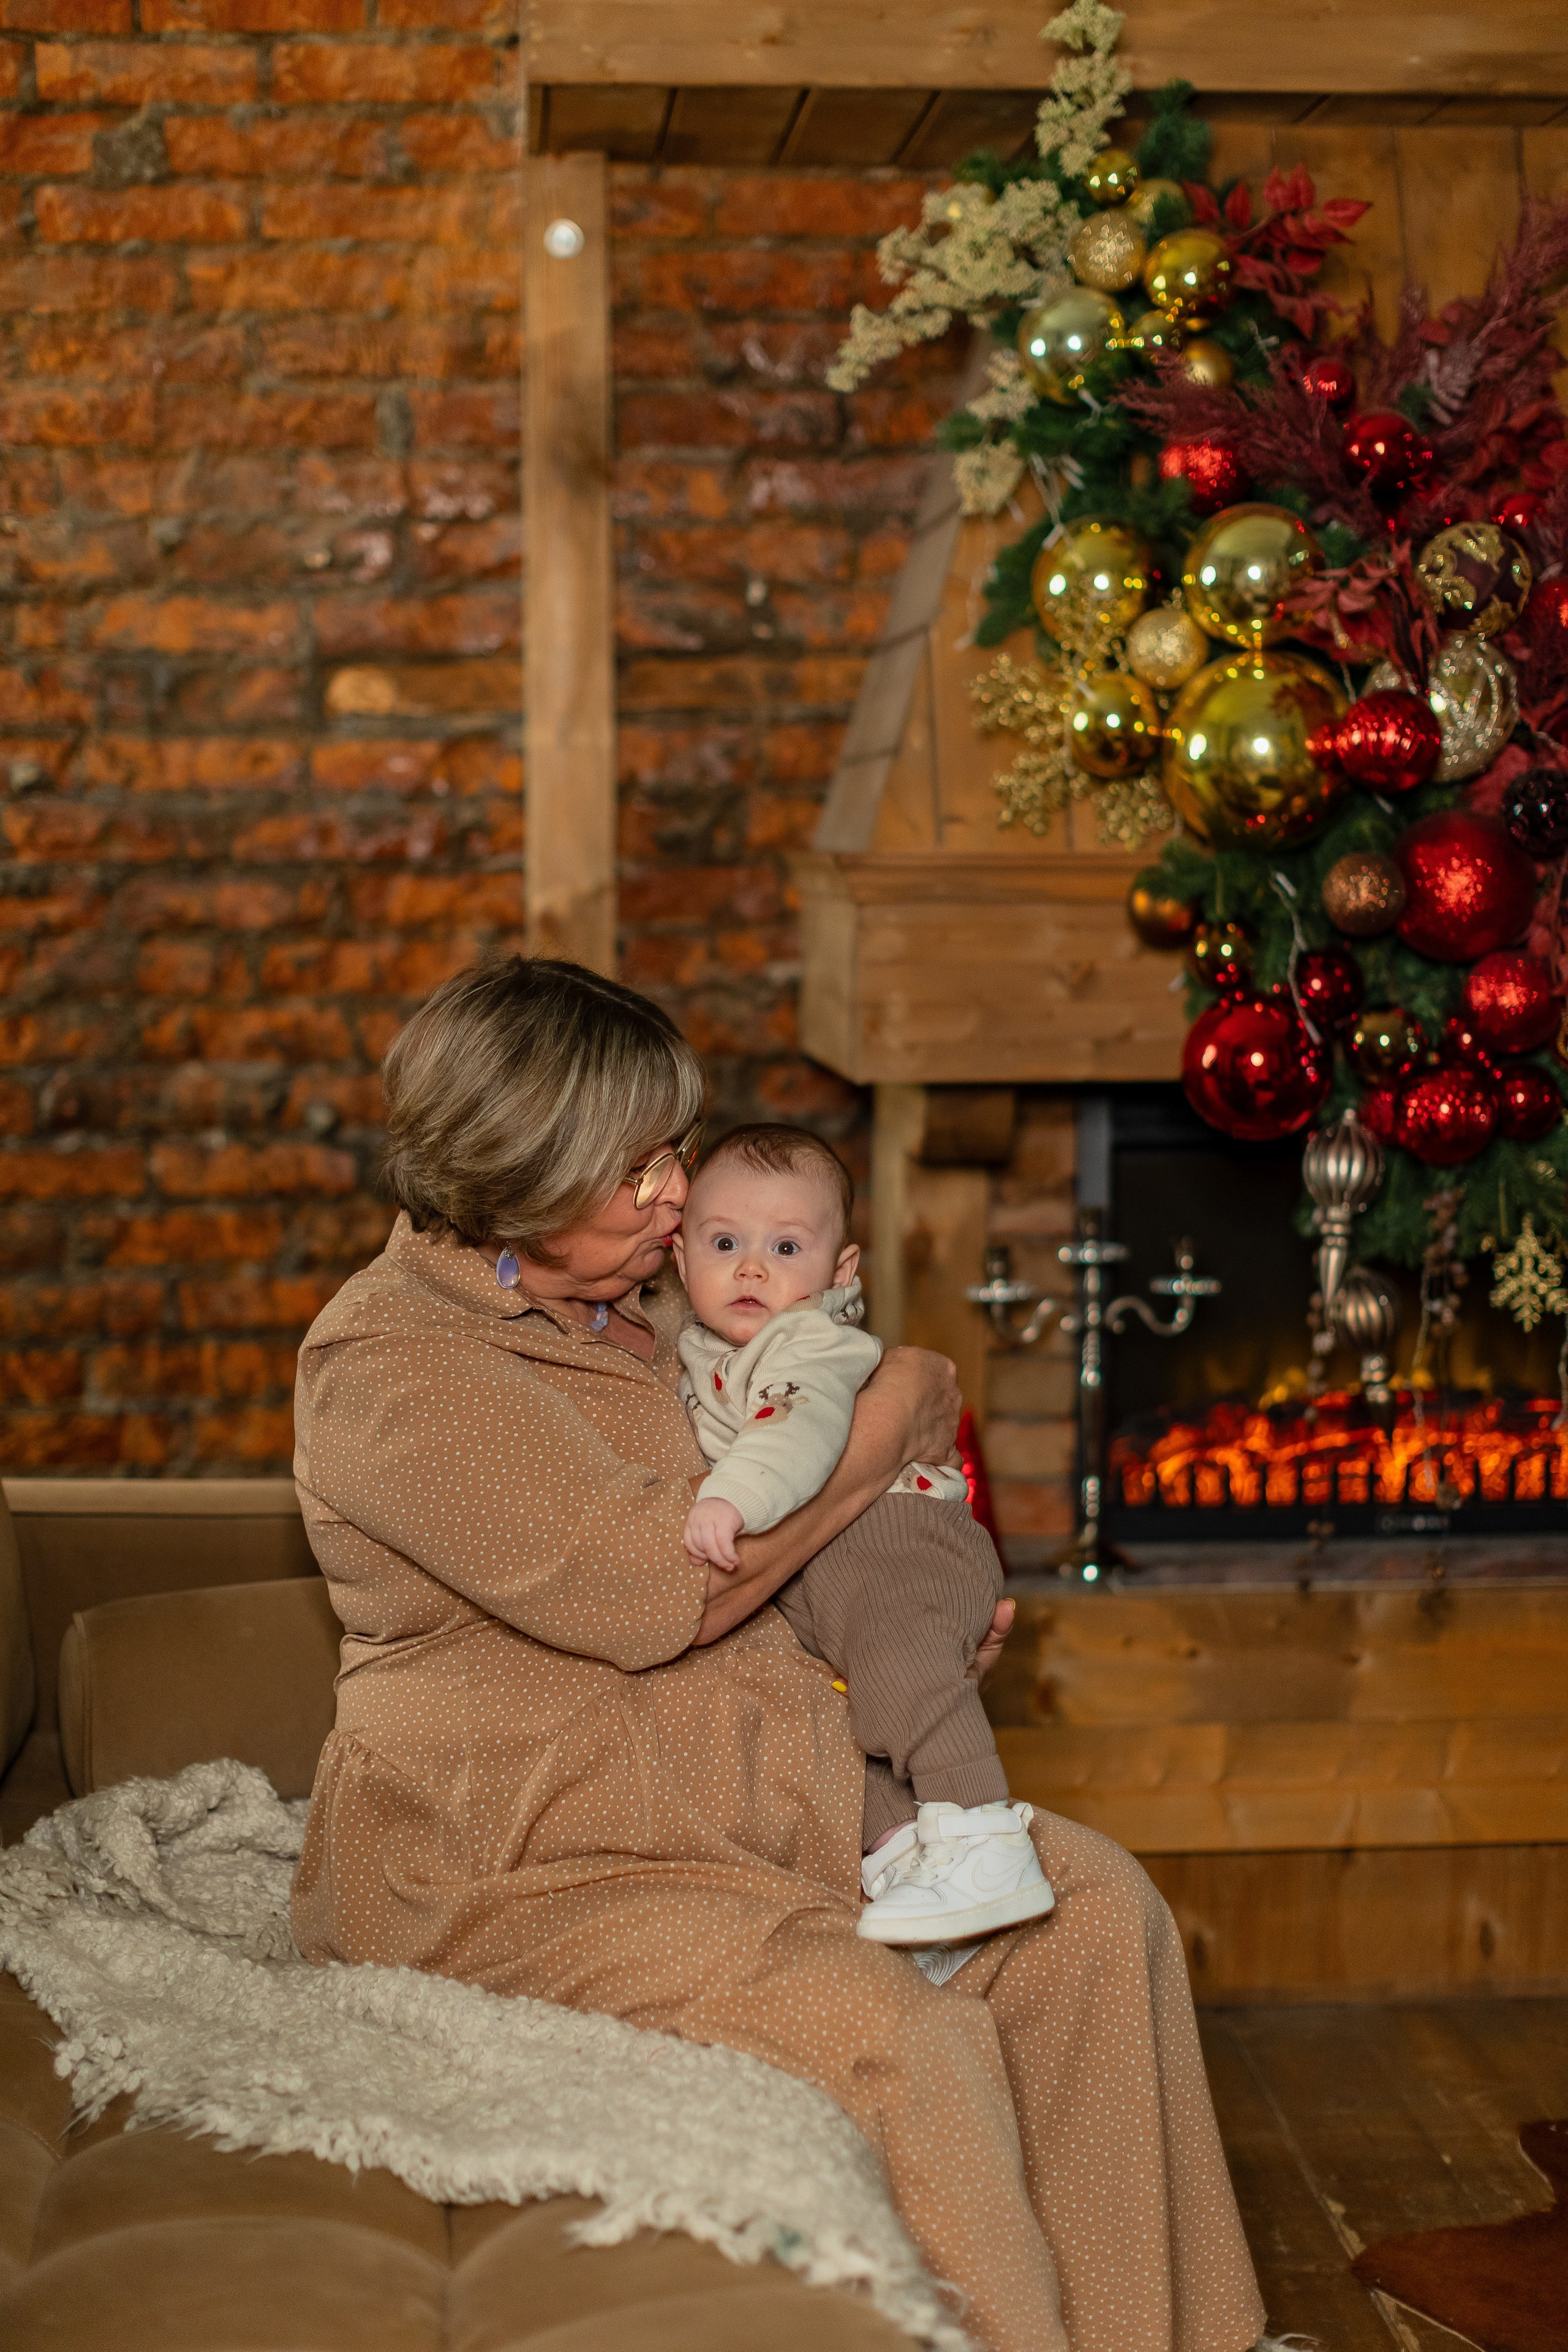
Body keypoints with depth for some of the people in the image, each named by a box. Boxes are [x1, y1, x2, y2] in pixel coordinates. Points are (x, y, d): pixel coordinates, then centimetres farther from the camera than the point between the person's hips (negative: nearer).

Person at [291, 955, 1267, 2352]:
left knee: (1097, 1908, -3)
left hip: (761, 1790, 9)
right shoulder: (392, 1361, -15)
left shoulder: (644, 1305, 13)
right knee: (903, 2046, -29)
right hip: (527, 1864, -9)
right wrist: (886, 1432, -11)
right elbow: (648, 1587, -23)